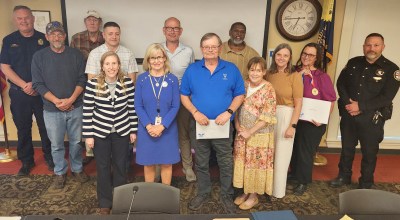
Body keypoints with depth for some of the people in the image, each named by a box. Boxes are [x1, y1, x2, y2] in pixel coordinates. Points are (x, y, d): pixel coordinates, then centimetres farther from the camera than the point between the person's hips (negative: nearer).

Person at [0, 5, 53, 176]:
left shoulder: (44, 39, 3)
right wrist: (24, 85, -12)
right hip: (19, 93, 1)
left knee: (46, 127, 6)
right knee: (23, 129, 10)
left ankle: (49, 157, 23)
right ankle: (26, 161, 24)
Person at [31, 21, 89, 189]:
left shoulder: (76, 54, 1)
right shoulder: (39, 57, -1)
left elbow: (82, 79, -3)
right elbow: (38, 84, -4)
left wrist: (71, 99, -15)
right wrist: (56, 101, -16)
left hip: (75, 107, 1)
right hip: (52, 109, 0)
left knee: (76, 141, 12)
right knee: (56, 145, 10)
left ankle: (77, 169, 32)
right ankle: (60, 172, 30)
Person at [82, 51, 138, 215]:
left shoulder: (128, 83, -7)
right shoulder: (93, 84, -10)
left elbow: (132, 108, 1)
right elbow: (87, 111, -6)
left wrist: (133, 130, 2)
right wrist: (88, 135, -5)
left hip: (122, 132, 1)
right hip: (100, 132, -1)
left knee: (120, 166, 13)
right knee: (103, 167, 12)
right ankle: (105, 203, 30)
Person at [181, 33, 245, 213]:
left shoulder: (231, 69, -1)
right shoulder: (192, 69, 1)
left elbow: (239, 95, 0)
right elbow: (184, 95, 2)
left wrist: (228, 112, -15)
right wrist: (195, 112, -13)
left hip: (223, 125, -1)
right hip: (199, 125, 1)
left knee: (226, 163, 9)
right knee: (201, 163, 15)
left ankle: (226, 196, 29)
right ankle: (203, 193, 34)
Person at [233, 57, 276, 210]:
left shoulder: (268, 89, -12)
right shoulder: (244, 86, 3)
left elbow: (267, 117, -15)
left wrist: (250, 132, -15)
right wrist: (238, 127, -6)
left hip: (260, 135, -5)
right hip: (242, 133, 5)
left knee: (256, 164, 7)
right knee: (242, 162, 12)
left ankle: (253, 196, 24)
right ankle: (245, 192, 31)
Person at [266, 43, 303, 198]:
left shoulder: (295, 76, -7)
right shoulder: (269, 73, 4)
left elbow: (298, 103, -9)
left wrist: (292, 126, -13)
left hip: (285, 116, -3)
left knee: (281, 155, 5)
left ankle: (278, 191, 22)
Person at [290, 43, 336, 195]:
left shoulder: (322, 76, -9)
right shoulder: (295, 73, 4)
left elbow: (331, 101, -9)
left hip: (313, 122, -4)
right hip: (295, 119, 4)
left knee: (305, 151, 8)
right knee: (294, 149, 15)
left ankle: (303, 182, 27)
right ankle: (294, 174, 38)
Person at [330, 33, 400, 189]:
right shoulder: (353, 63, 4)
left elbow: (386, 97, -15)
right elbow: (340, 83, 5)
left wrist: (360, 106, -20)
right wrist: (347, 102, -11)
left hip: (372, 118, -3)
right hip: (348, 114, 3)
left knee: (369, 152, 9)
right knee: (347, 148, 16)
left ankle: (366, 183, 27)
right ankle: (344, 176, 35)